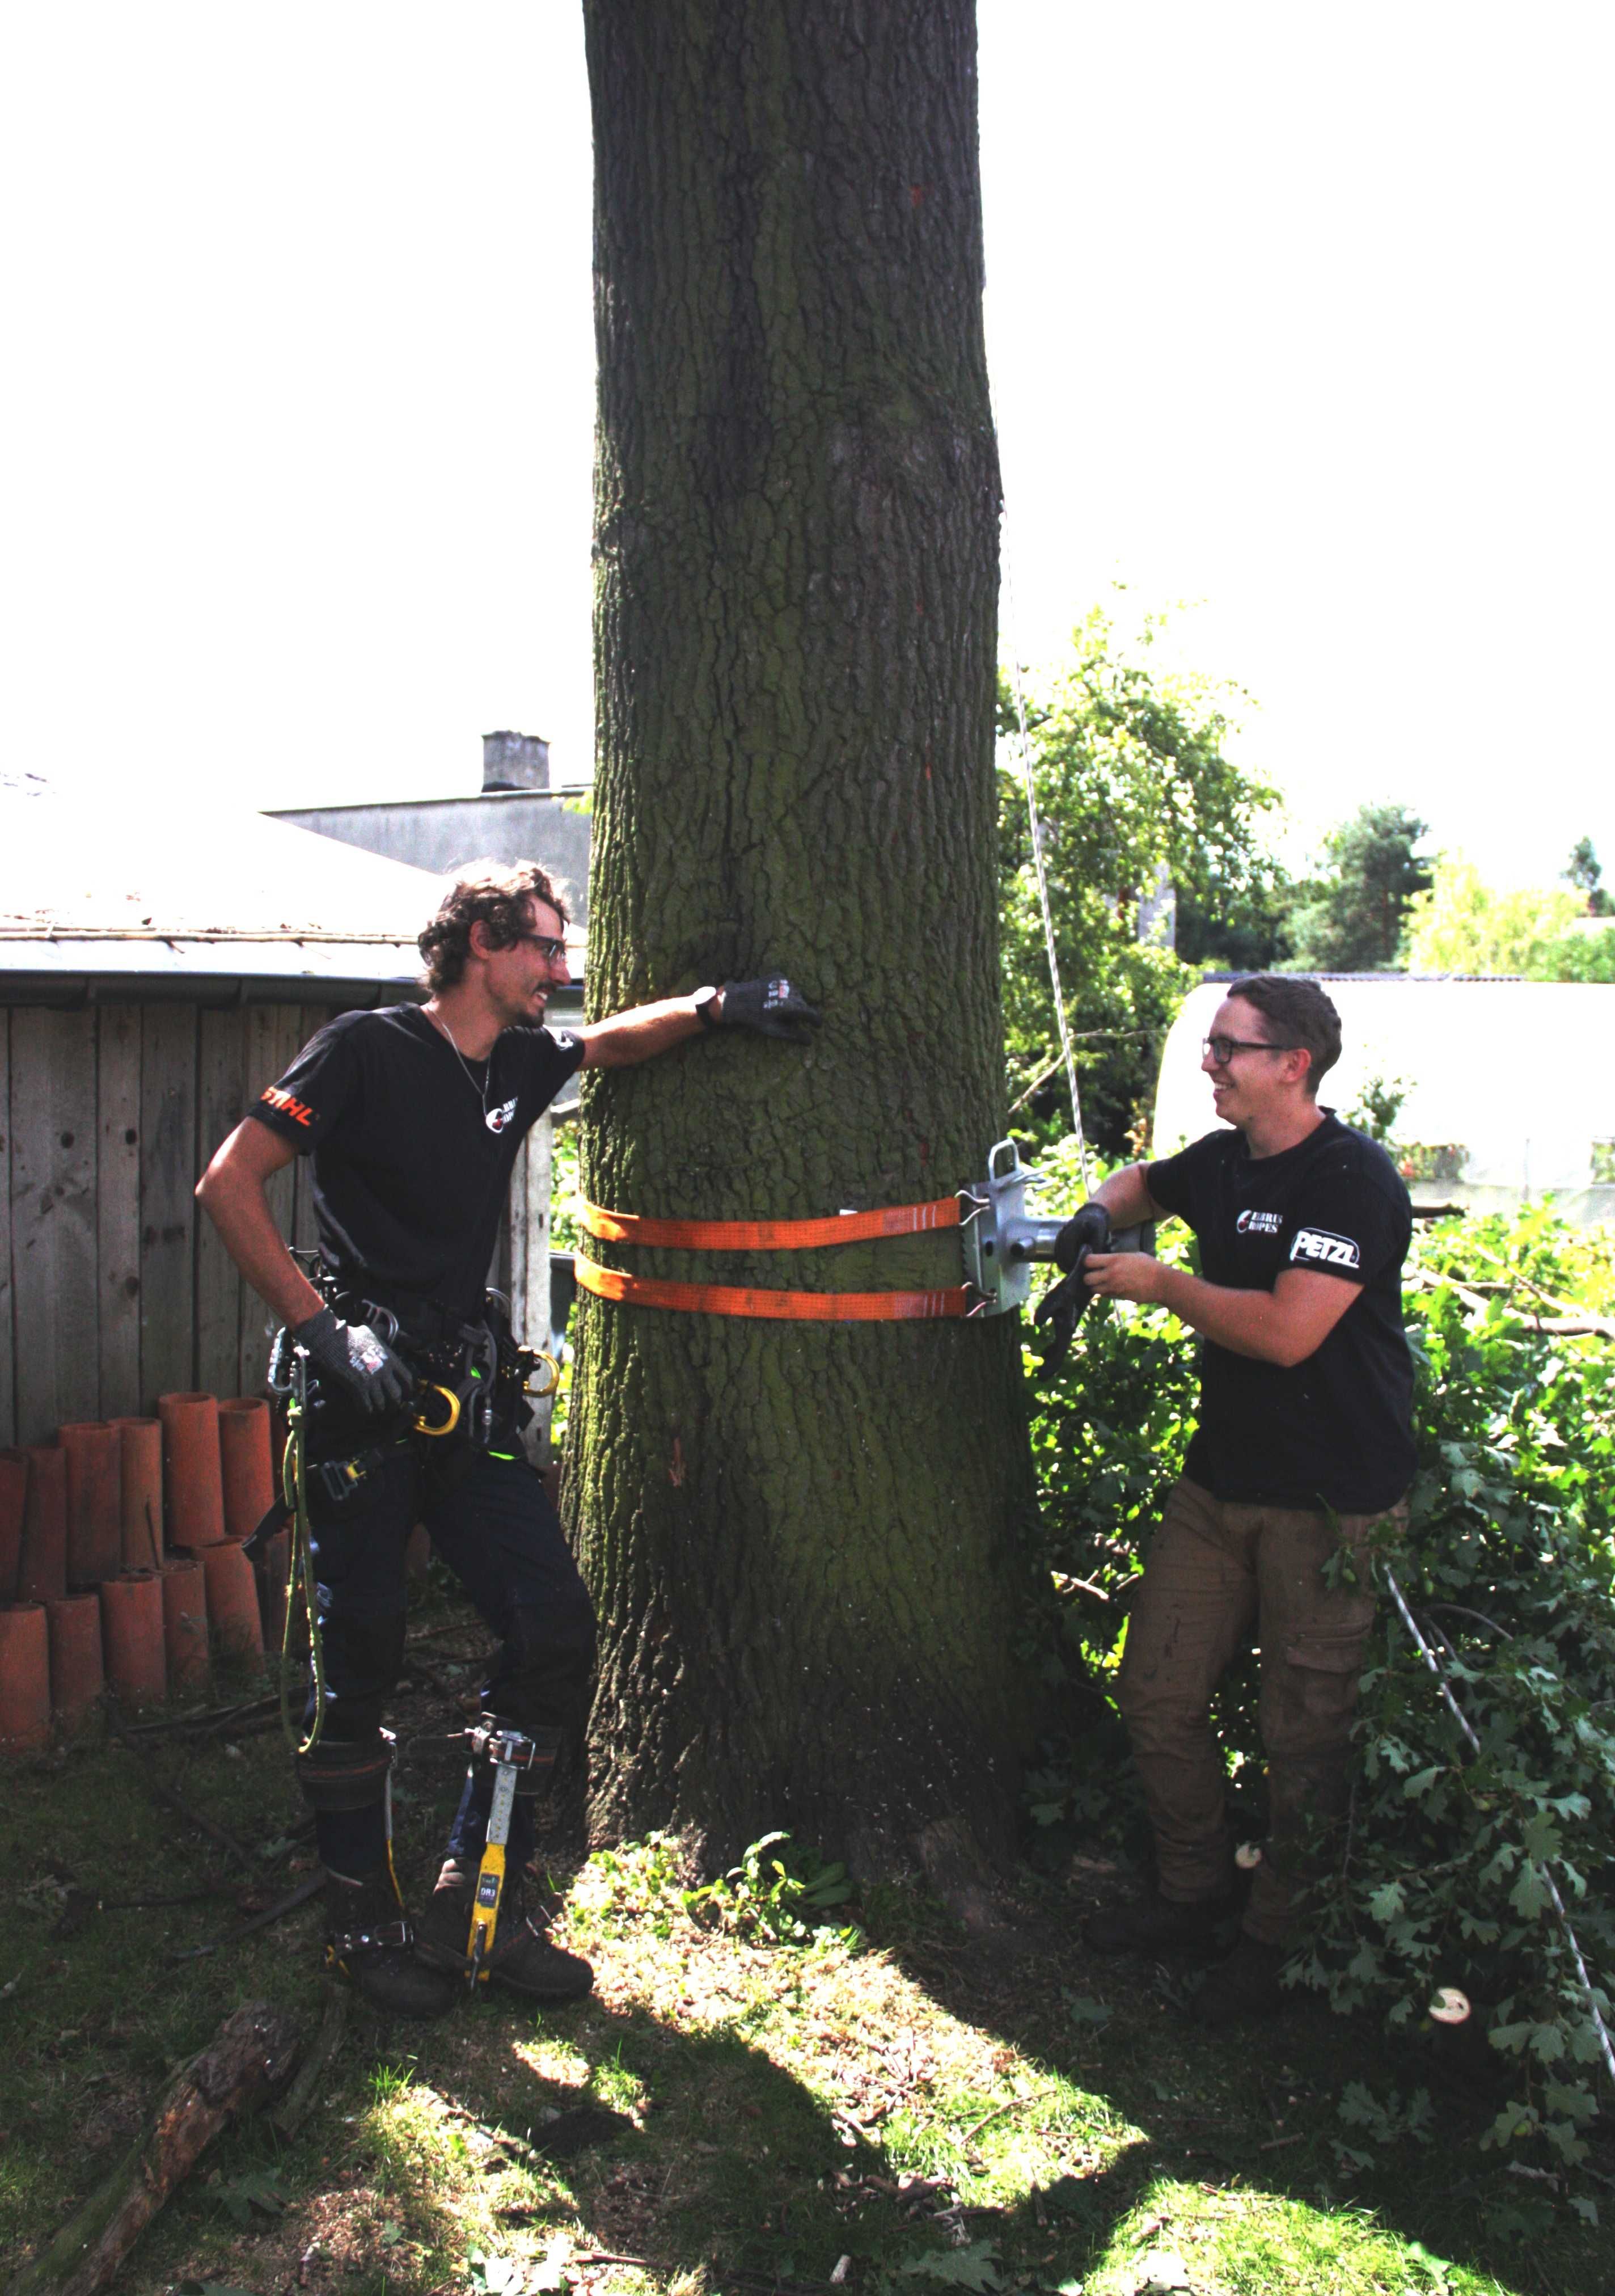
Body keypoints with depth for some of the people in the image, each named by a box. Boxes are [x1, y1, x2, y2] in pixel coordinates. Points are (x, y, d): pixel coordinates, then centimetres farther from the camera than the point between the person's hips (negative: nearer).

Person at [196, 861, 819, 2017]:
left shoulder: (523, 1063, 10)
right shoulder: (369, 1049, -7)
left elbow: (612, 1041, 29)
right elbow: (229, 1184, -11)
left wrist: (713, 1006, 10)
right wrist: (323, 1328, -17)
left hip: (470, 1394, 6)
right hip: (364, 1393, -6)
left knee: (556, 1626, -4)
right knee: (361, 1660, 1)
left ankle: (479, 1896, 13)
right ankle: (364, 1916, 20)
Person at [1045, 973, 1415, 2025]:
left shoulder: (1354, 1178, -17)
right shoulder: (1224, 1163, 7)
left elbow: (1287, 1332, -26)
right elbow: (1145, 1184, 31)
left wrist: (1158, 1283, -14)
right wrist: (1100, 1214, 8)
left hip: (1332, 1504, -8)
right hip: (1221, 1480, 8)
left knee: (1305, 1735, 2)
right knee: (1158, 1690, 12)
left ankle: (1280, 1939, 22)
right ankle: (1195, 1894, 30)